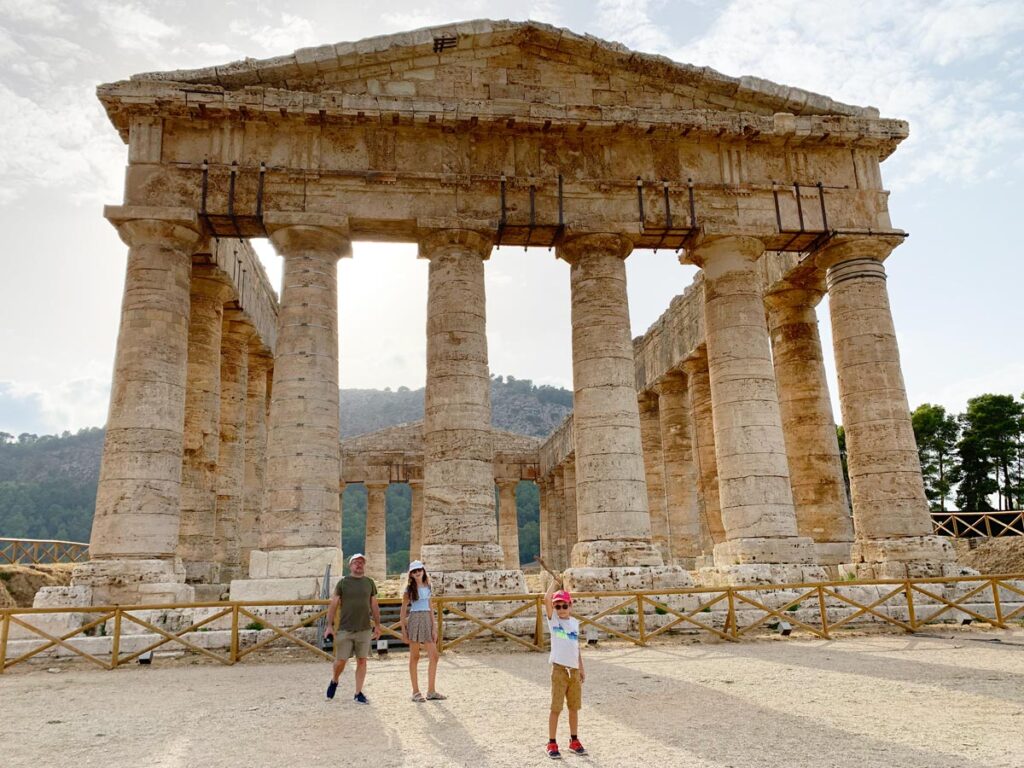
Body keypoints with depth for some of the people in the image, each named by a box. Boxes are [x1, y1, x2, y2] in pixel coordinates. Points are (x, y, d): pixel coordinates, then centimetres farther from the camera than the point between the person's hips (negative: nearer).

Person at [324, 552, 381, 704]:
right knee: (340, 661, 2)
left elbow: (374, 606, 13)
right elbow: (333, 605, 1)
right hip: (345, 629, -2)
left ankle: (358, 694, 13)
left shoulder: (369, 583, 8)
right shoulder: (343, 583, 1)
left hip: (364, 629, 2)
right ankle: (334, 681, 32)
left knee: (362, 661, 2)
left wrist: (377, 625, 13)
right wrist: (329, 626, -3)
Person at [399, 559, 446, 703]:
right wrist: (403, 629, -7)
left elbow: (430, 608, 13)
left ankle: (431, 691, 9)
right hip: (414, 619, -5)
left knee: (434, 656, 1)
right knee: (414, 656, 2)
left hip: (427, 620, 5)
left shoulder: (427, 587, 12)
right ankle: (416, 692, 10)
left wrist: (434, 627, 8)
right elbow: (403, 610, -1)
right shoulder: (409, 589, -2)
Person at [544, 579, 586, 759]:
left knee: (574, 707, 12)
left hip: (574, 670, 4)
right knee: (556, 708, -1)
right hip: (559, 669, -4)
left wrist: (581, 669, 14)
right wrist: (555, 580, -12)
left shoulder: (575, 622, 10)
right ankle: (552, 744, 8)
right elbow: (546, 598, -19)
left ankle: (574, 740, 26)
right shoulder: (553, 619, -3)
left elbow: (576, 647, 16)